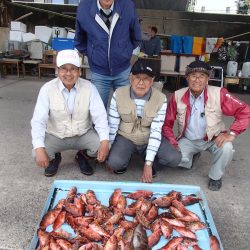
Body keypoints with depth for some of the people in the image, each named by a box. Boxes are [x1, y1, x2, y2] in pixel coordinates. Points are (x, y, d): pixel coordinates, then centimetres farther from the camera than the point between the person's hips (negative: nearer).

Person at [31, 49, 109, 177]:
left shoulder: (89, 87, -15)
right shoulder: (47, 89, -16)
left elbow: (100, 117, -18)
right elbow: (38, 121, -20)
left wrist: (105, 141, -34)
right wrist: (39, 148, -35)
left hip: (83, 134, 1)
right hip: (55, 136, 0)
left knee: (101, 146, -25)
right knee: (38, 154, -26)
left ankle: (82, 156, 12)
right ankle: (54, 158, 14)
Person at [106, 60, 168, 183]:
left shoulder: (161, 99, -16)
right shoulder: (118, 94, -14)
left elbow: (156, 131, -19)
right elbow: (112, 126, -7)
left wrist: (148, 164, -23)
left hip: (148, 140, 1)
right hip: (125, 137, 0)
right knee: (114, 163, -28)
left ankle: (146, 160, 11)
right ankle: (124, 161, 11)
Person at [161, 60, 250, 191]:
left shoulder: (219, 94, -18)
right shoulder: (177, 96, -12)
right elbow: (167, 123, -3)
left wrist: (232, 134, -23)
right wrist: (173, 144, -14)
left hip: (213, 139, -1)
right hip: (188, 140, 2)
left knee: (226, 148, -32)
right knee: (172, 158, -23)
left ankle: (215, 177, 1)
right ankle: (192, 156, 16)